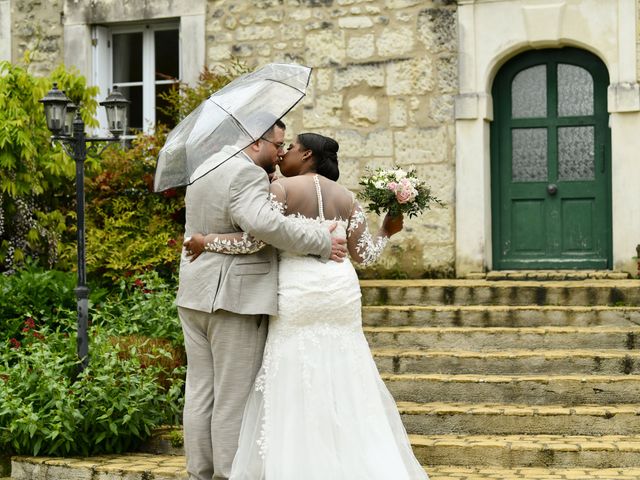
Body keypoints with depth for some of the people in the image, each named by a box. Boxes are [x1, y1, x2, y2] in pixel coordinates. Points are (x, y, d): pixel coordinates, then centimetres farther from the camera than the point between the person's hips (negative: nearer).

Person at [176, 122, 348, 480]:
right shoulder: (247, 175, -14)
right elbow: (263, 222, -31)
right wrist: (320, 242, -24)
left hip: (196, 296, 9)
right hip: (237, 299, -9)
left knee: (200, 392, 10)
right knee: (234, 399, -2)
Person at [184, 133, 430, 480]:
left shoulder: (282, 188, -3)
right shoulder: (346, 197, 11)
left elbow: (254, 238, -13)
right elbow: (364, 254, 7)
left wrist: (207, 241, -1)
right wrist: (388, 231, 22)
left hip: (299, 295, -5)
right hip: (341, 292, 5)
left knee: (297, 387, 2)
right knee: (343, 383, 11)